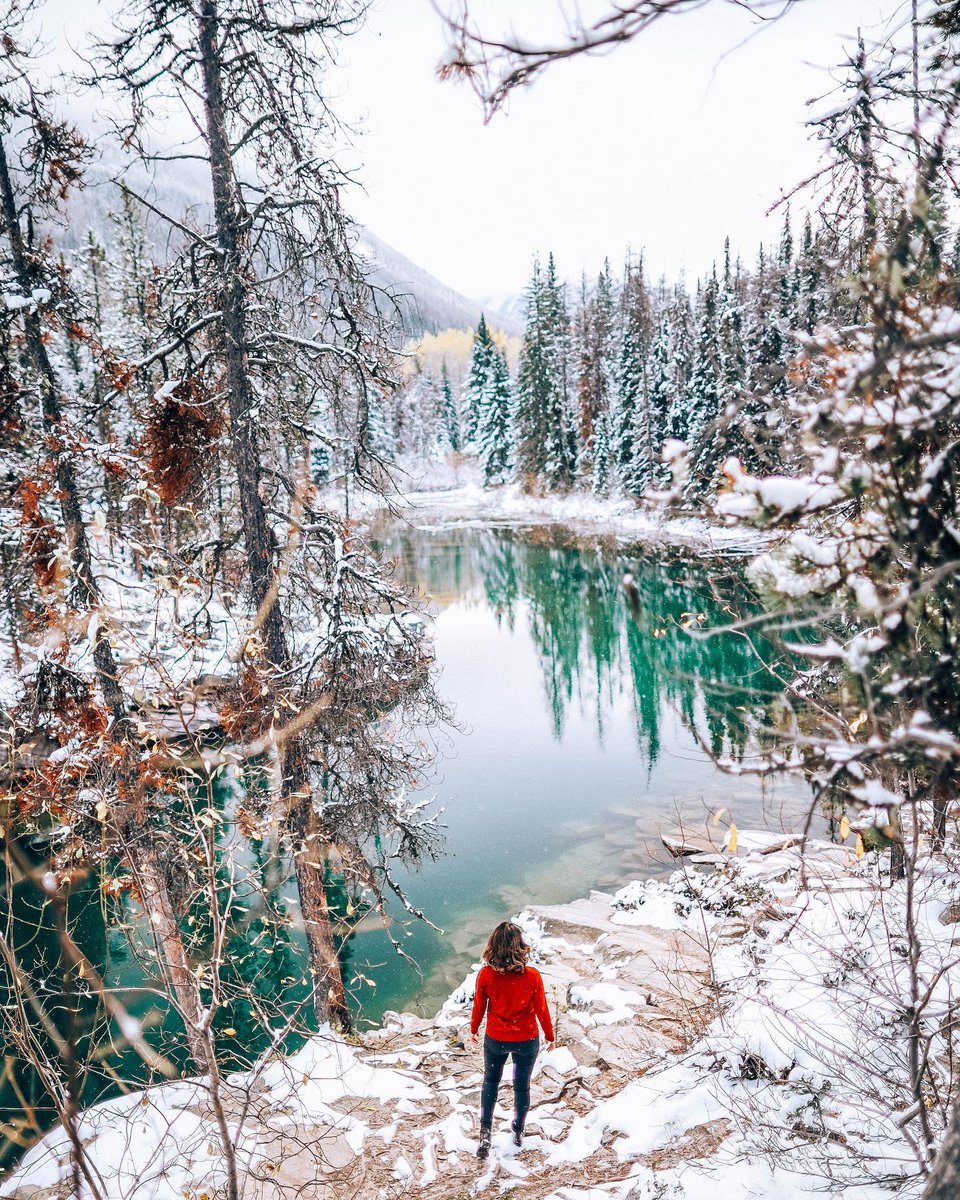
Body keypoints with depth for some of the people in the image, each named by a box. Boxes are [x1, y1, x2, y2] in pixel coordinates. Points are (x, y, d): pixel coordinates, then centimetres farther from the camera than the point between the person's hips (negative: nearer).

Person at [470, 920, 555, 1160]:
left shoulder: (485, 974, -25)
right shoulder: (532, 976, -28)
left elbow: (479, 1006, -9)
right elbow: (541, 1010, -13)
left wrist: (473, 1029, 11)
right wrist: (550, 1036, 5)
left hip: (495, 1039, 1)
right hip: (527, 1040, 0)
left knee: (490, 1081, 27)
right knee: (522, 1086, 24)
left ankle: (485, 1132, 24)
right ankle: (518, 1131, 43)